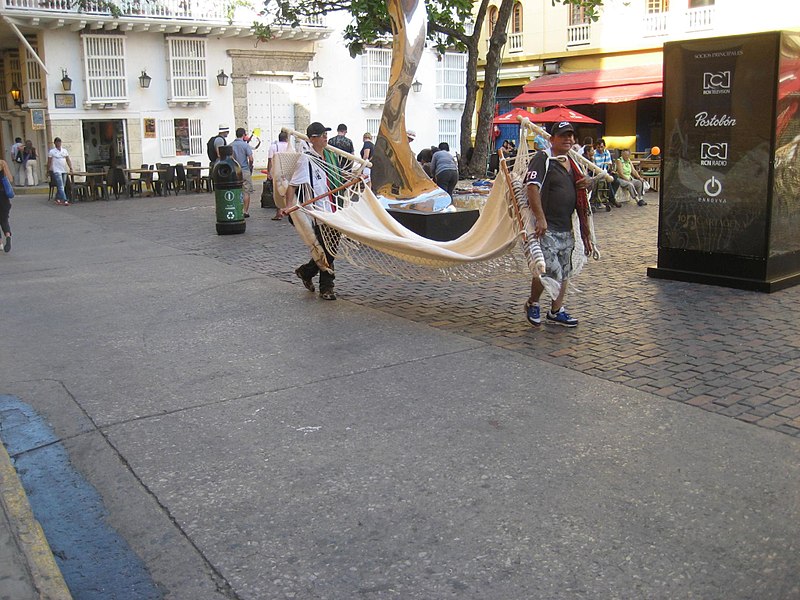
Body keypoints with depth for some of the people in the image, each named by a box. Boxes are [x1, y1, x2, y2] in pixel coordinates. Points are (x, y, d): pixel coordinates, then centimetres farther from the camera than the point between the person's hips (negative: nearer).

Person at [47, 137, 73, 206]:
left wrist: (71, 168, -4)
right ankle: (65, 200, -19)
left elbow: (68, 160, 9)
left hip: (64, 171, 5)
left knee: (61, 186, 10)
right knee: (60, 187, -12)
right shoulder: (52, 151, -1)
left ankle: (57, 199, 23)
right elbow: (49, 162, 1)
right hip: (57, 171, -5)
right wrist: (48, 171, 0)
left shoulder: (64, 150, 12)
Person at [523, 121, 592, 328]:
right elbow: (532, 187, -20)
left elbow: (578, 192, 31)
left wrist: (586, 184, 8)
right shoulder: (542, 159, -7)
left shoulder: (572, 164, 18)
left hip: (566, 228, 9)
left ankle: (556, 311, 24)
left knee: (565, 272, 12)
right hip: (546, 228, -9)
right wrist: (540, 218, -27)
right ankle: (532, 304, 11)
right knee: (550, 270, -14)